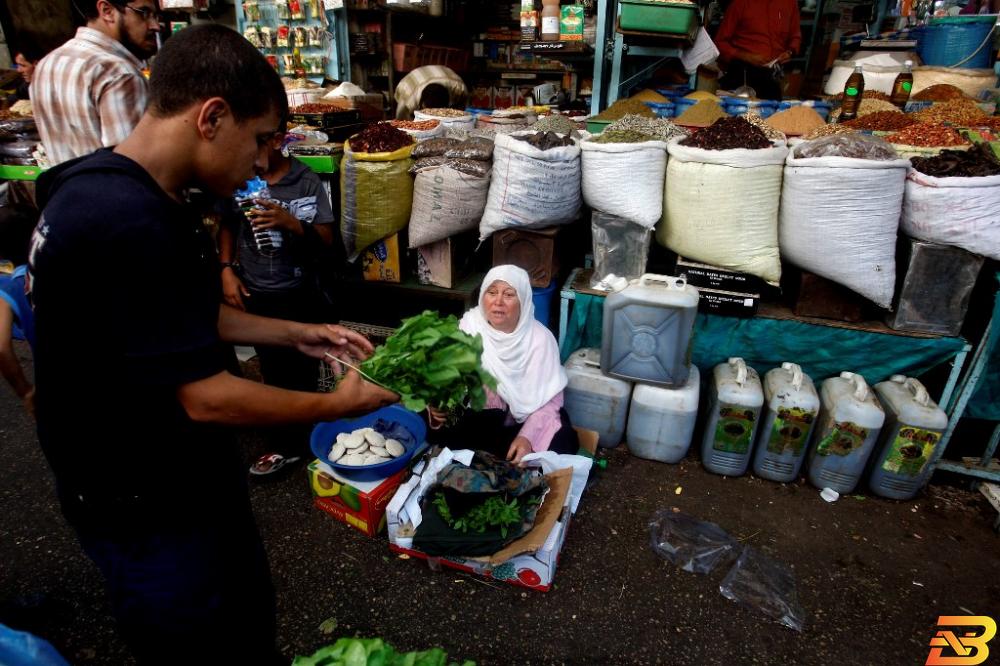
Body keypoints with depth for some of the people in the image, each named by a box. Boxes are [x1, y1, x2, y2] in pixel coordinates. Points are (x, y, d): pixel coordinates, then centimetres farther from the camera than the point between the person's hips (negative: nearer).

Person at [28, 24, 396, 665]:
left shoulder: (148, 197, 1)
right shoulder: (125, 223, -31)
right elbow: (205, 398, -28)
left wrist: (298, 334, 7)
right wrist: (340, 405, -16)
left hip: (193, 475, 9)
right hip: (146, 511, -8)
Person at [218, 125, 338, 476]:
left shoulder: (306, 181, -9)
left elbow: (326, 240, -9)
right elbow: (228, 226, 12)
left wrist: (290, 223, -26)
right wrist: (227, 270, 0)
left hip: (299, 295, -2)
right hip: (255, 294, 3)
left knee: (304, 370, 6)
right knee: (274, 373, 13)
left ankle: (304, 438, 27)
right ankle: (287, 444, 29)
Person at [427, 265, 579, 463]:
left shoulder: (540, 338, -16)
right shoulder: (469, 326, -13)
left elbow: (548, 400, -15)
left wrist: (527, 437, -30)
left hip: (525, 418, 0)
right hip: (478, 415, 1)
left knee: (564, 443, -25)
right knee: (437, 431, -26)